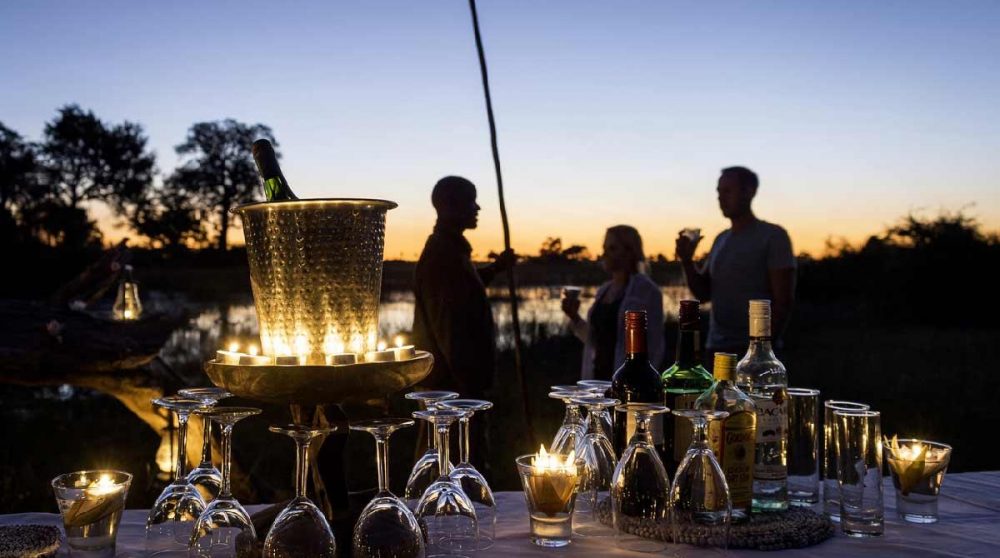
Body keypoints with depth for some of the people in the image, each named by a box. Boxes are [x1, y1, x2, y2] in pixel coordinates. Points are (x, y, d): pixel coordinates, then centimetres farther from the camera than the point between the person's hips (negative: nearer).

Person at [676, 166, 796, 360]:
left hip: (753, 350, -6)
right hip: (717, 348, 6)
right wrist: (687, 260, -1)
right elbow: (703, 293, 15)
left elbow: (783, 300, -10)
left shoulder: (773, 236, -5)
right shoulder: (721, 240, 15)